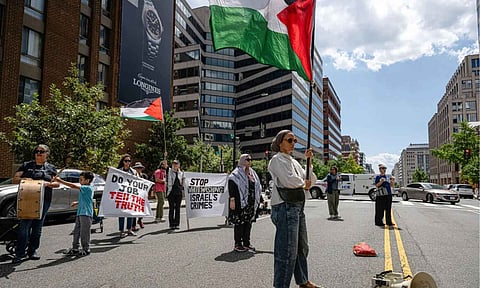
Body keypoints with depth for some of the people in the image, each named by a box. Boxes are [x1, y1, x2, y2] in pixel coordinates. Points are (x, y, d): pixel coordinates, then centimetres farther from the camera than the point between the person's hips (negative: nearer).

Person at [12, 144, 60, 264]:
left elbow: (57, 183, 8)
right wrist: (23, 179, -8)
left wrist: (48, 184, -12)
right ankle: (20, 253, -6)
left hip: (43, 201, 1)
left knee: (38, 226, 6)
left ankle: (33, 250, 18)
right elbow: (14, 179, 12)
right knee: (24, 225, -10)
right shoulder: (26, 165, 14)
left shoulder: (51, 168, 13)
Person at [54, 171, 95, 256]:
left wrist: (60, 181, -19)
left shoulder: (88, 188, -14)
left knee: (84, 232, -2)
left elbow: (73, 186, -22)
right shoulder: (84, 189, 16)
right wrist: (77, 202, 12)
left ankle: (86, 249, 9)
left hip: (86, 214, -10)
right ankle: (75, 249, 21)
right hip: (80, 213, 10)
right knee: (76, 231, 12)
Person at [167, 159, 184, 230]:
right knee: (171, 208, 1)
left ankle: (177, 224, 14)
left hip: (179, 192, 3)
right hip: (171, 192, -3)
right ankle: (171, 224, 8)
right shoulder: (169, 171, 3)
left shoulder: (181, 173, 12)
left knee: (177, 208, 7)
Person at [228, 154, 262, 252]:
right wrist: (232, 200, -20)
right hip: (240, 203, -7)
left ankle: (246, 243, 21)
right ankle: (238, 244, 6)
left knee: (248, 222, 11)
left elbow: (257, 187, 22)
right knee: (239, 223, -3)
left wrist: (256, 201, 19)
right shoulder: (236, 174, -7)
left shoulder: (252, 173, 16)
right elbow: (231, 187, -13)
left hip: (251, 203, 7)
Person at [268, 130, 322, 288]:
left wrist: (309, 161, 7)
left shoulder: (294, 161, 19)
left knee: (302, 247, 19)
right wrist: (303, 184, -2)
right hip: (285, 206, -9)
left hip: (298, 206, 9)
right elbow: (289, 181, -21)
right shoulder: (277, 159, -6)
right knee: (288, 250, -6)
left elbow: (310, 180, 17)